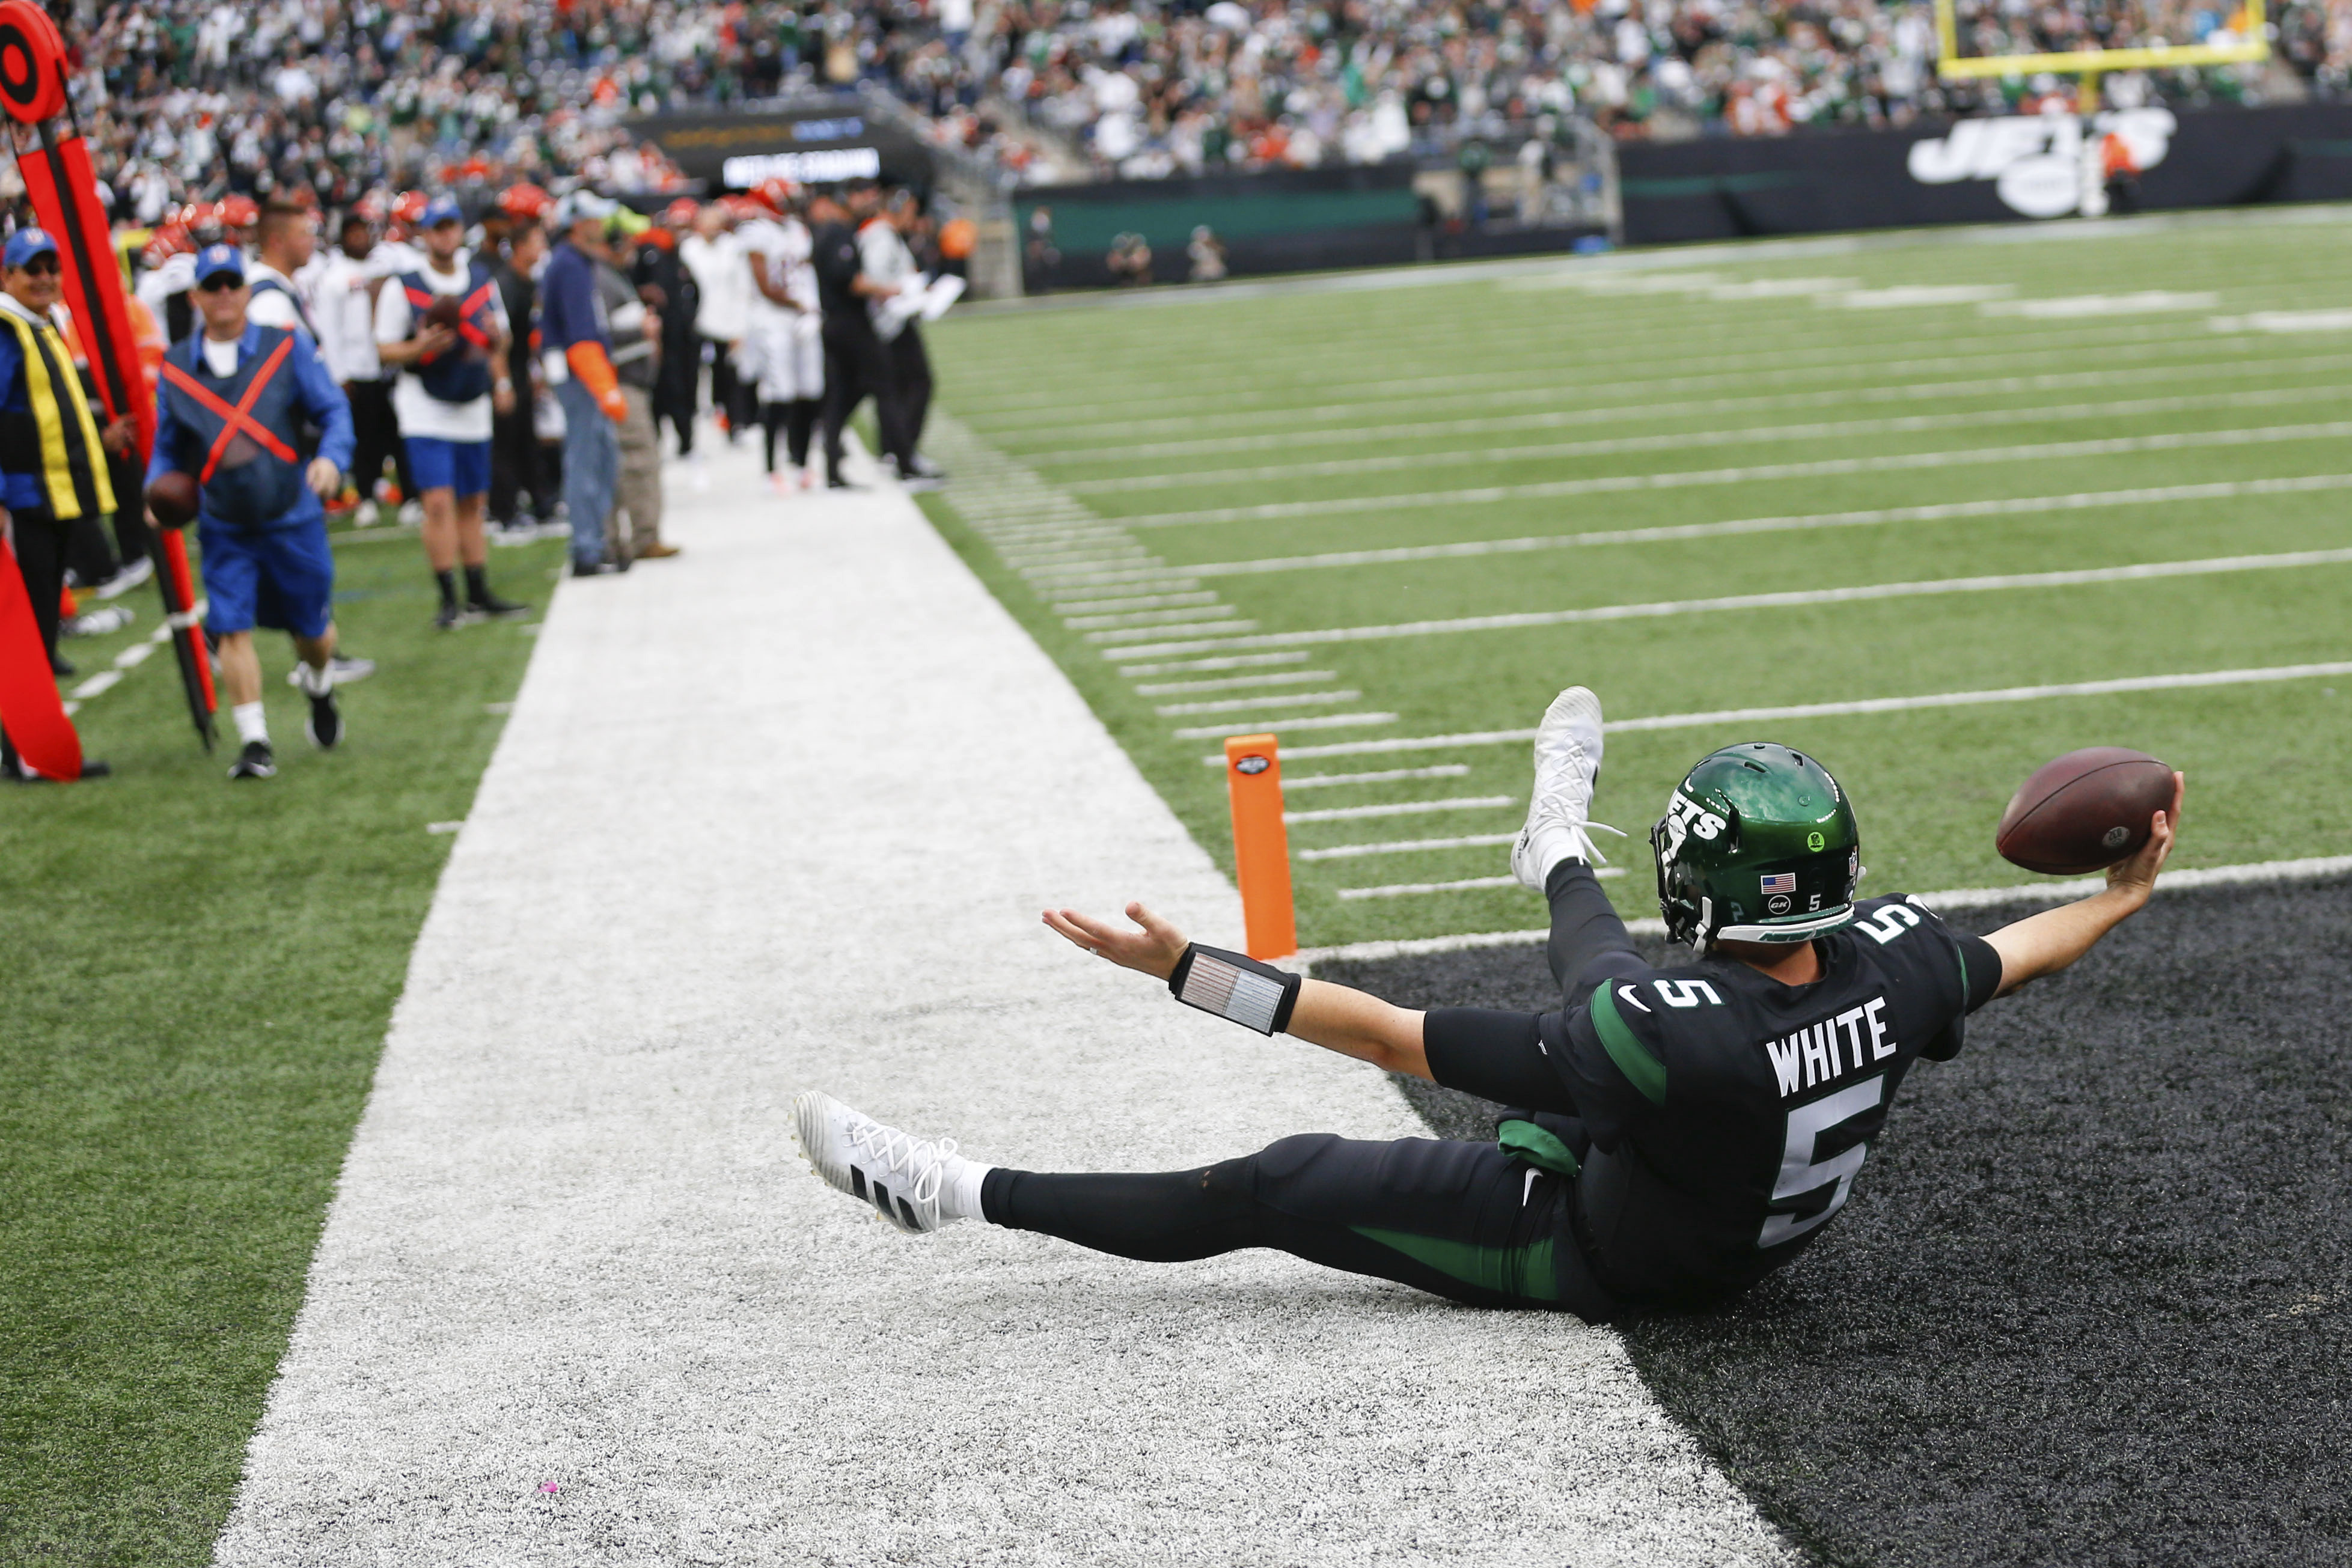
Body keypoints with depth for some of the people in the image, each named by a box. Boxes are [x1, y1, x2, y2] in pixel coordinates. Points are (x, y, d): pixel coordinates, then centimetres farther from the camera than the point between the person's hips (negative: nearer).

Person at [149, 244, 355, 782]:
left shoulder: (287, 347, 0)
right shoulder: (175, 366, 5)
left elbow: (334, 411, 1)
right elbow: (168, 445, 14)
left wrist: (330, 458, -18)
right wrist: (158, 488, -4)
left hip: (293, 515, -1)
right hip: (224, 524, 1)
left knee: (312, 627, 10)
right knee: (232, 629, -9)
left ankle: (319, 688, 44)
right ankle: (254, 742, -3)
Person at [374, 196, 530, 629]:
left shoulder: (483, 286, 10)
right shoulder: (402, 288, -3)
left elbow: (498, 343, 19)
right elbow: (385, 349, -3)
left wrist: (501, 379, -3)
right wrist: (420, 348, -22)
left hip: (474, 412, 5)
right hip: (425, 412, -5)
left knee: (472, 504, 11)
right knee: (439, 502, -13)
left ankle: (480, 594, 17)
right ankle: (449, 600, -10)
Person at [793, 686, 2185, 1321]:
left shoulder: (1677, 1034, -42)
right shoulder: (1886, 962, -26)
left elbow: (1394, 1039, -36)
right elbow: (2003, 961, 0)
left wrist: (1185, 969, -31)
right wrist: (2123, 898, 17)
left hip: (1588, 1256, -6)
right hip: (1748, 1240, 6)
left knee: (1273, 1188, 1)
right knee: (1602, 965, 28)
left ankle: (960, 1193, 12)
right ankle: (1560, 855, 63)